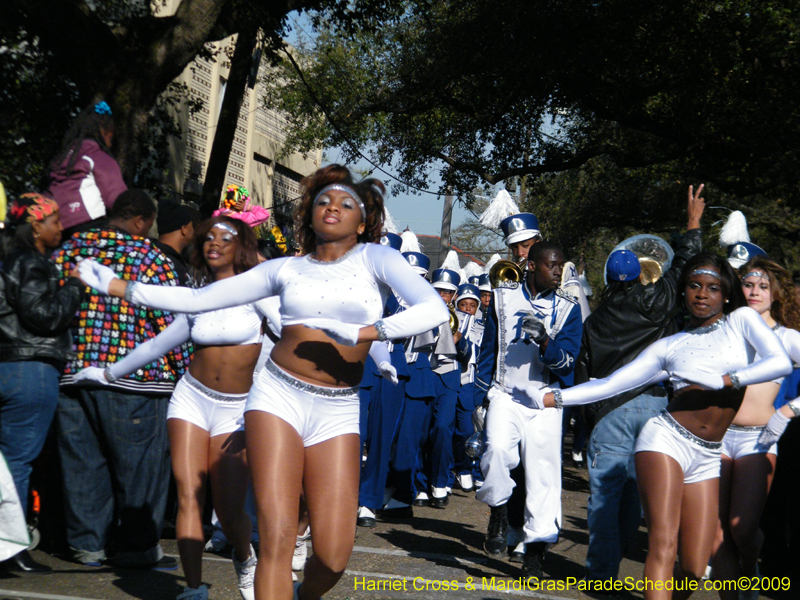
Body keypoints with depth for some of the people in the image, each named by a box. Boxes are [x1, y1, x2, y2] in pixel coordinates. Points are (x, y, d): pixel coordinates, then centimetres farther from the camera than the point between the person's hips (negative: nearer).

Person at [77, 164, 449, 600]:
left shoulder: (374, 258, 5)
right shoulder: (286, 269, 10)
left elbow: (434, 309, -10)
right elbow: (196, 299, 13)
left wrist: (363, 333, -17)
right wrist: (119, 287, 9)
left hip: (337, 412, 0)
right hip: (279, 396, 1)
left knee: (332, 558, -5)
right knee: (277, 538, -13)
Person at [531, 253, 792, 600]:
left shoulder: (741, 320, 10)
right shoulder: (670, 346, 10)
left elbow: (781, 363, -6)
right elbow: (609, 385, 7)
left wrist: (721, 381, -14)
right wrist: (551, 398, -2)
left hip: (707, 457, 1)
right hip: (667, 438, -1)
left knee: (694, 568, -4)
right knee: (663, 545, -18)